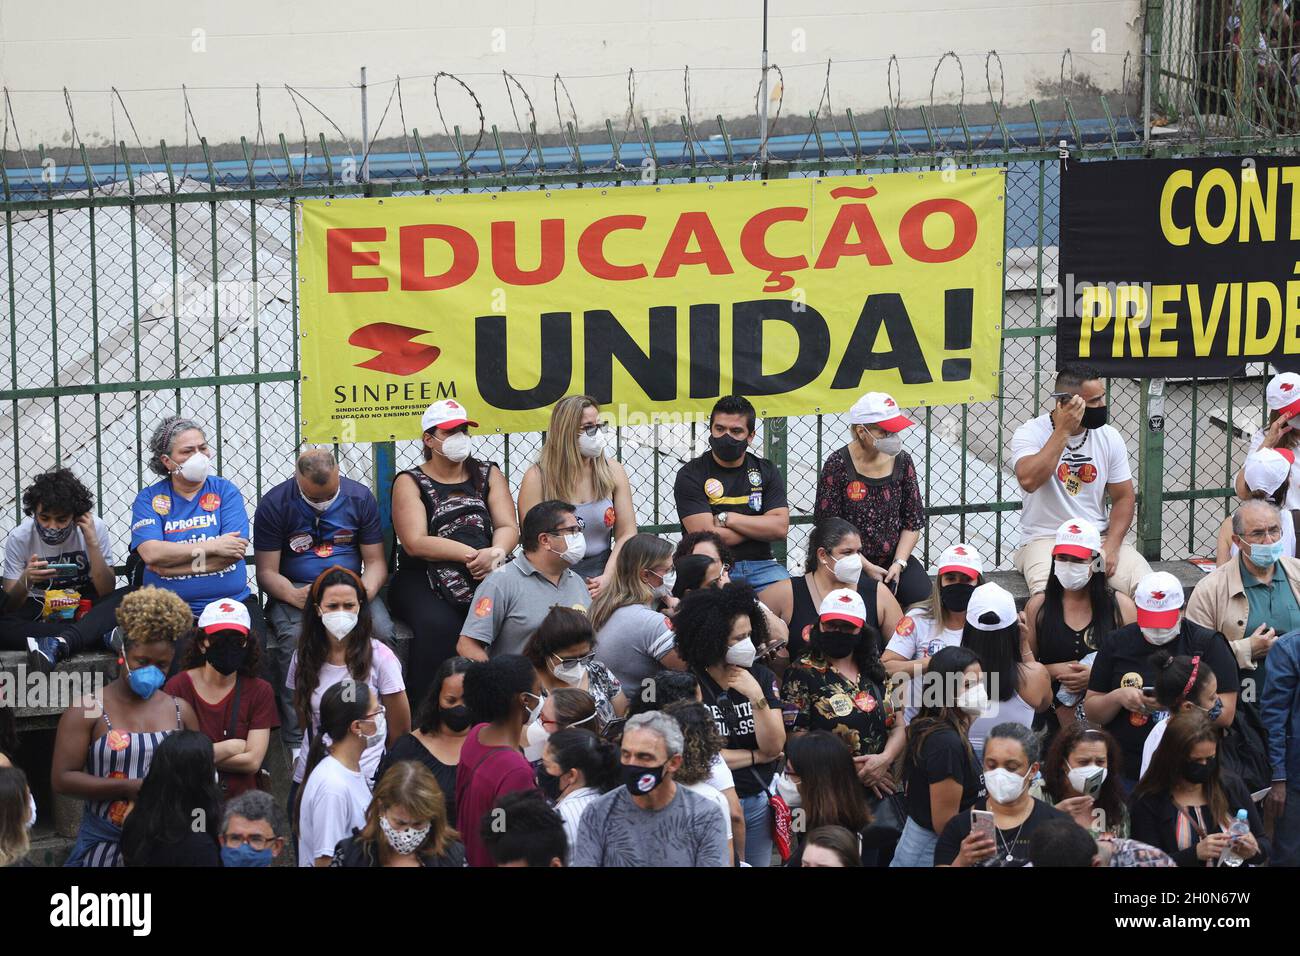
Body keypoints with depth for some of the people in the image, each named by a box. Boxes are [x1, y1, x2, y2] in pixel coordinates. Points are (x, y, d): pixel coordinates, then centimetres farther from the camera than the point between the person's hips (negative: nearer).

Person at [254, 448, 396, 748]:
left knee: (381, 631, -30)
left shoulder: (360, 498, 3)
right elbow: (266, 572, -4)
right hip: (294, 589, -2)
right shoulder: (274, 505, -4)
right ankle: (296, 740, -31)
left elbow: (375, 562, 5)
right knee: (293, 637, -35)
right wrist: (295, 596, -26)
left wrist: (365, 592, -18)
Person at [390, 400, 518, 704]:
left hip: (484, 576, 3)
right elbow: (415, 543, -8)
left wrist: (496, 552, -18)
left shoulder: (488, 474, 18)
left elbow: (509, 527, 7)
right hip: (424, 578, -3)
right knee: (440, 625, -34)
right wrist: (475, 555, -17)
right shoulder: (410, 483, 6)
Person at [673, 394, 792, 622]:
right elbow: (706, 535, -8)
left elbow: (780, 528, 2)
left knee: (789, 598, -26)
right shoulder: (691, 475, 4)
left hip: (760, 565, 3)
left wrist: (727, 518, -4)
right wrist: (759, 526, 1)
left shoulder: (766, 471, 15)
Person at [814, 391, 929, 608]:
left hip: (892, 556, 4)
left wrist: (898, 564, -8)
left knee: (922, 595, -21)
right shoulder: (838, 465, -10)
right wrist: (867, 567, -15)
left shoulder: (902, 462, 3)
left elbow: (913, 522, 7)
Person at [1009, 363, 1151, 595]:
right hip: (1045, 540, -4)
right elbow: (1029, 480, -26)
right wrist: (1063, 431, -21)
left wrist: (1111, 546, -8)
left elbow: (1123, 497, 9)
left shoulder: (1109, 437, 7)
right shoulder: (1031, 433, -6)